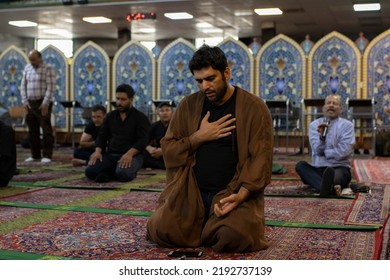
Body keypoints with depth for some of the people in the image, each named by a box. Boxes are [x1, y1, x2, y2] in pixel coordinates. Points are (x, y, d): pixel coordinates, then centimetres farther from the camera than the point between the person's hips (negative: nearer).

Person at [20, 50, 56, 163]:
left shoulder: (47, 69, -4)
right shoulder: (27, 68, 13)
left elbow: (50, 87, -11)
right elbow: (23, 86, 15)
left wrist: (45, 103, -16)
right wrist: (24, 101, 4)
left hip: (43, 104, -6)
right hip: (30, 104, 6)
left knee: (46, 130, -6)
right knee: (32, 130, 8)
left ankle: (47, 155, -3)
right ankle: (35, 155, 15)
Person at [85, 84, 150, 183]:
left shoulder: (141, 118, -1)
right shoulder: (110, 116, 15)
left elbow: (142, 140, -11)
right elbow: (102, 136, 13)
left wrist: (129, 154, -28)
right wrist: (98, 151, -7)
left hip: (132, 155, -4)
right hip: (110, 154, 4)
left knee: (122, 174, -36)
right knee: (90, 171, -21)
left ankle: (130, 171, -4)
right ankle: (114, 171, -2)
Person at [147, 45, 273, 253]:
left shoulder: (254, 107, -3)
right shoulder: (188, 105, 7)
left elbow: (260, 158, -8)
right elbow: (168, 150, 7)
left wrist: (240, 195, -23)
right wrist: (199, 137, -10)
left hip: (232, 192, -2)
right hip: (189, 191, 3)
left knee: (234, 236, -29)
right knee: (161, 230, -21)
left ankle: (213, 228, 9)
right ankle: (204, 227, 12)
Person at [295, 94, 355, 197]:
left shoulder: (347, 125, 4)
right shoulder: (314, 125, 11)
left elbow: (343, 152, -8)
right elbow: (317, 150, -3)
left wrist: (323, 153, 0)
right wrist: (322, 135, -21)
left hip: (339, 168, -3)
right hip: (318, 169, 3)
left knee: (337, 175, -37)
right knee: (300, 165, -27)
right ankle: (330, 187, -55)